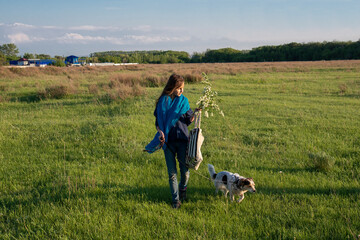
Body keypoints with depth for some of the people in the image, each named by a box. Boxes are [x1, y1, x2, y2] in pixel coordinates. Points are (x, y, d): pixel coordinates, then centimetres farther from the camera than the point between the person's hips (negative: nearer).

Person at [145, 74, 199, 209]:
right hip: (168, 140, 0)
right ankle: (175, 199, 17)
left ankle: (183, 189, 32)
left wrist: (195, 113, -16)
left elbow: (188, 121, 3)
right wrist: (160, 132, -13)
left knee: (184, 170, 1)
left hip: (182, 139, 0)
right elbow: (158, 121, 5)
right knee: (172, 172, 4)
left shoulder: (183, 101, 3)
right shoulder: (162, 101, 1)